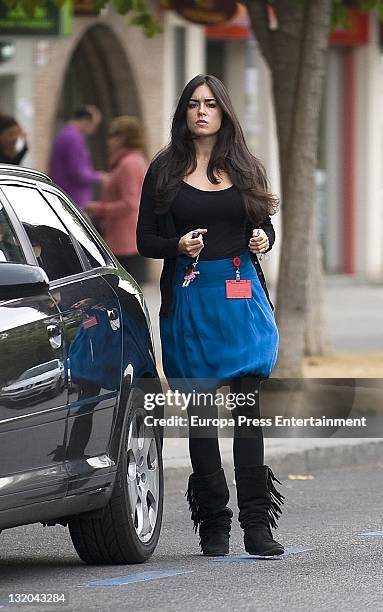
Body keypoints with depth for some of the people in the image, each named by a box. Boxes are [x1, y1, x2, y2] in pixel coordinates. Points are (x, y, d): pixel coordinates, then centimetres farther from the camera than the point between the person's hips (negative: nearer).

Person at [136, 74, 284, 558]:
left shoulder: (245, 168, 11)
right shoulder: (165, 171, 6)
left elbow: (265, 226, 19)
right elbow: (145, 239, 5)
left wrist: (263, 240, -4)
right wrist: (178, 245, -14)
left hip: (241, 298, 0)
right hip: (189, 300, 0)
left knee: (247, 407, -8)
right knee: (200, 412, 1)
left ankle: (256, 525, -11)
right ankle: (213, 524, 7)